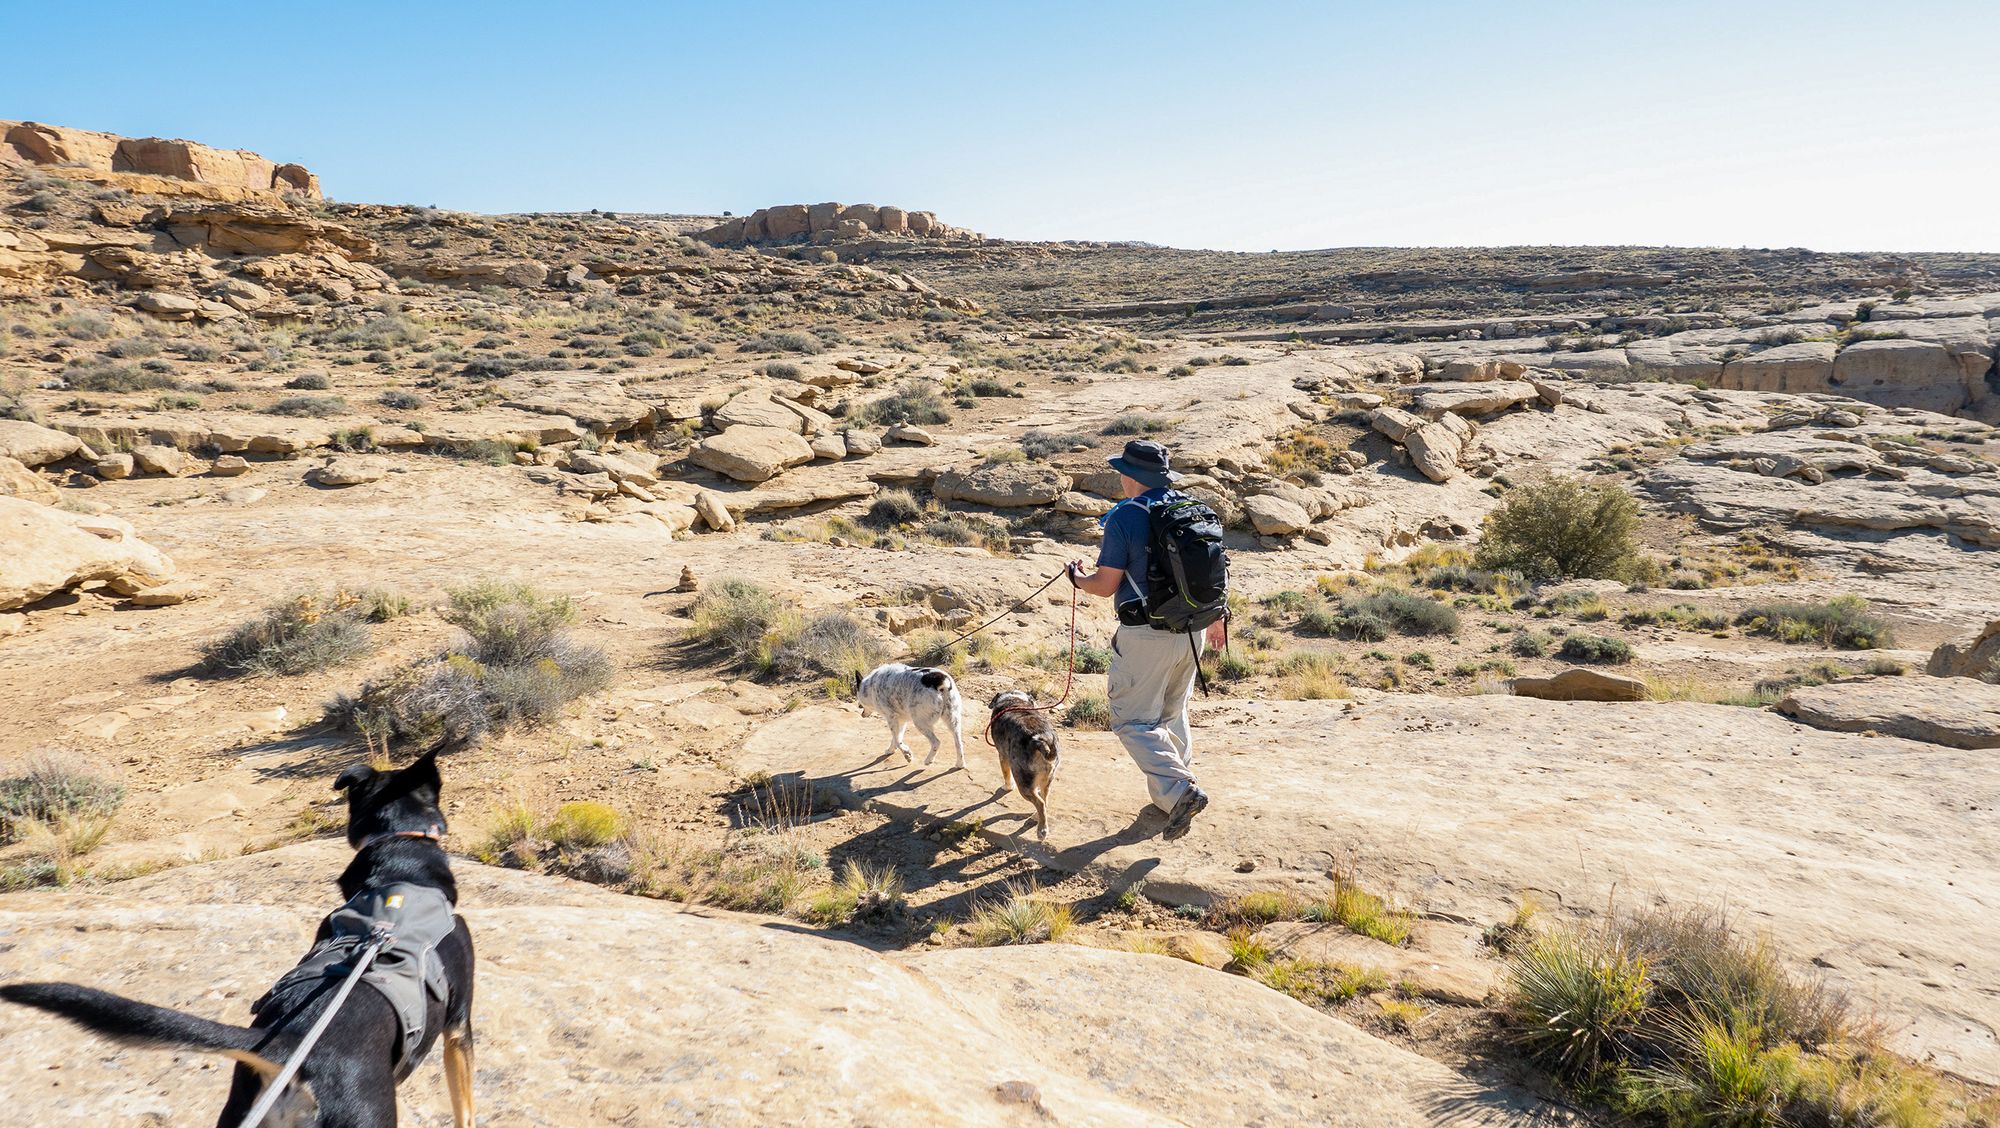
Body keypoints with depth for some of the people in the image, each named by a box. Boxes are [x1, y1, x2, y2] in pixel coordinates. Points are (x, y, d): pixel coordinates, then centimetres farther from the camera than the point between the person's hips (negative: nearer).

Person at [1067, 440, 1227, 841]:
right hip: (1191, 631, 7)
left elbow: (1105, 585, -12)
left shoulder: (1125, 516, -13)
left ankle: (1179, 791, -15)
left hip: (1145, 637, -7)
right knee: (1172, 716, 21)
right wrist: (1216, 620, 26)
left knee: (1134, 722, 1)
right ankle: (1168, 795, 29)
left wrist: (1078, 578, 10)